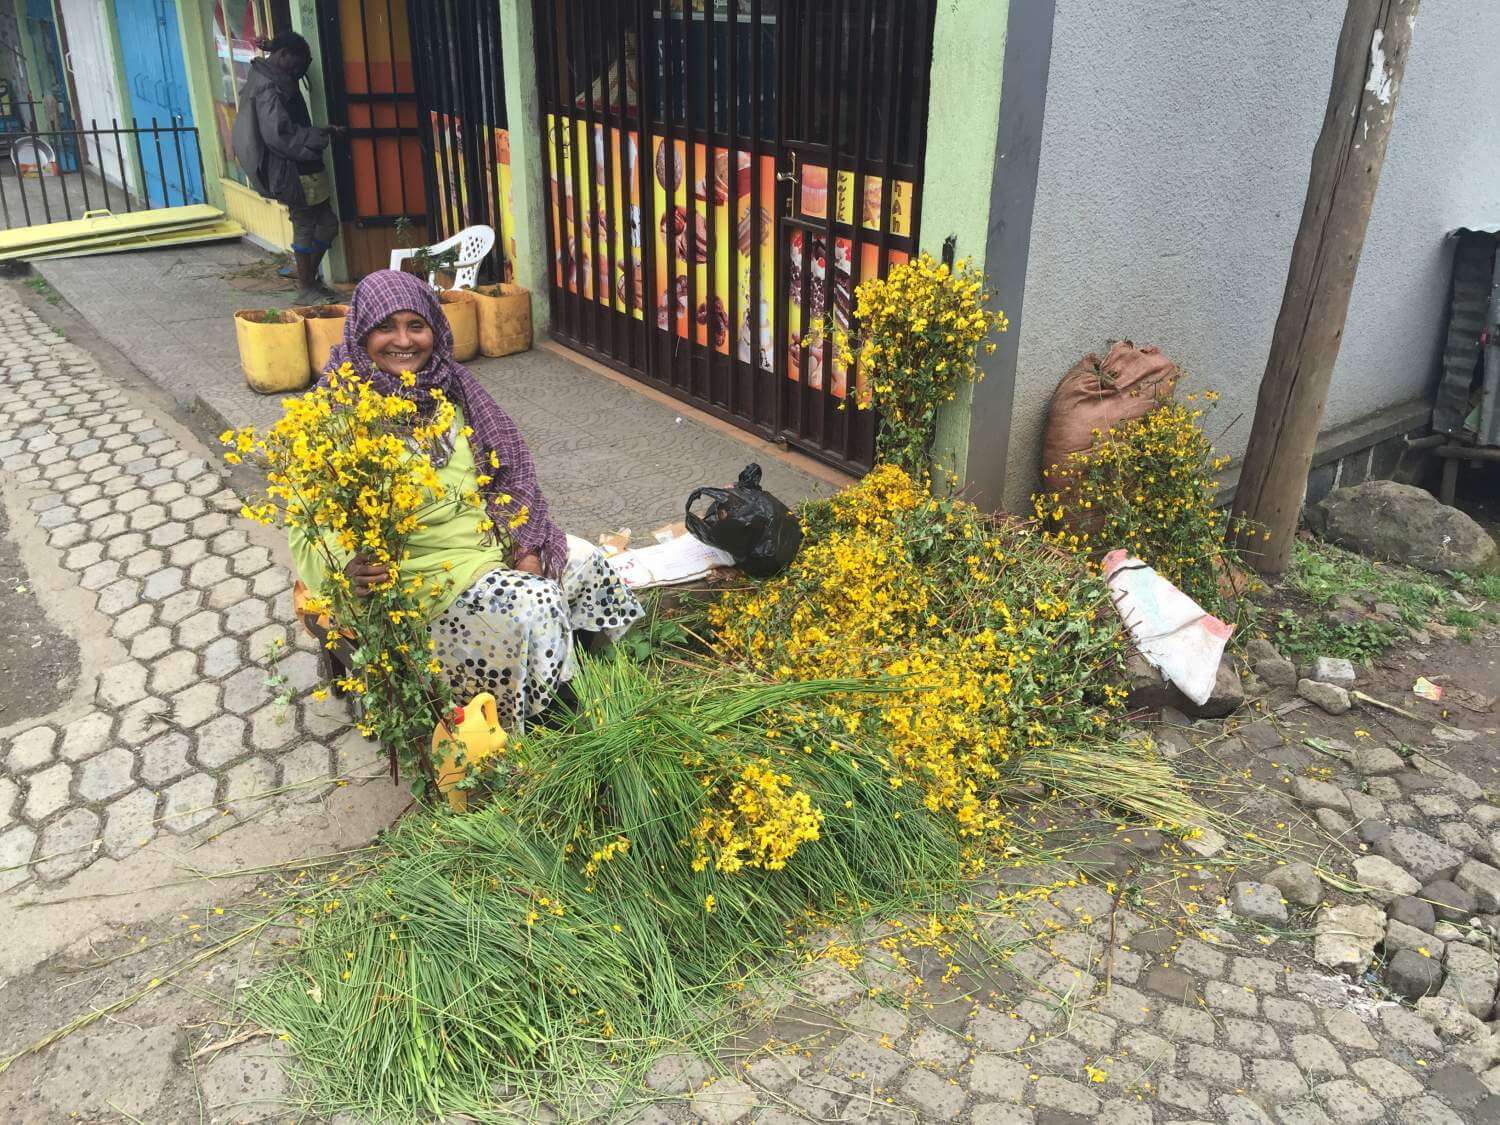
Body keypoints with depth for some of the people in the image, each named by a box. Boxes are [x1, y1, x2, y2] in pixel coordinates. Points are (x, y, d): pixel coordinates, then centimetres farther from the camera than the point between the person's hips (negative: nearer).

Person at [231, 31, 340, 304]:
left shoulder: (267, 79, 14)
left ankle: (308, 278, 23)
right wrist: (322, 135, -18)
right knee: (305, 227, -1)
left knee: (327, 223, 13)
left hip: (303, 170, 10)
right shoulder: (268, 88, -16)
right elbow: (279, 135, -23)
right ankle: (306, 289, 9)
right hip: (292, 172, -10)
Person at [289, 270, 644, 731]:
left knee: (583, 561, 1)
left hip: (492, 539, 7)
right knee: (535, 603, -23)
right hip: (428, 569, -7)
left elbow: (503, 472, 8)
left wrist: (524, 544, -5)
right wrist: (347, 568, -39)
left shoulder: (448, 387, 2)